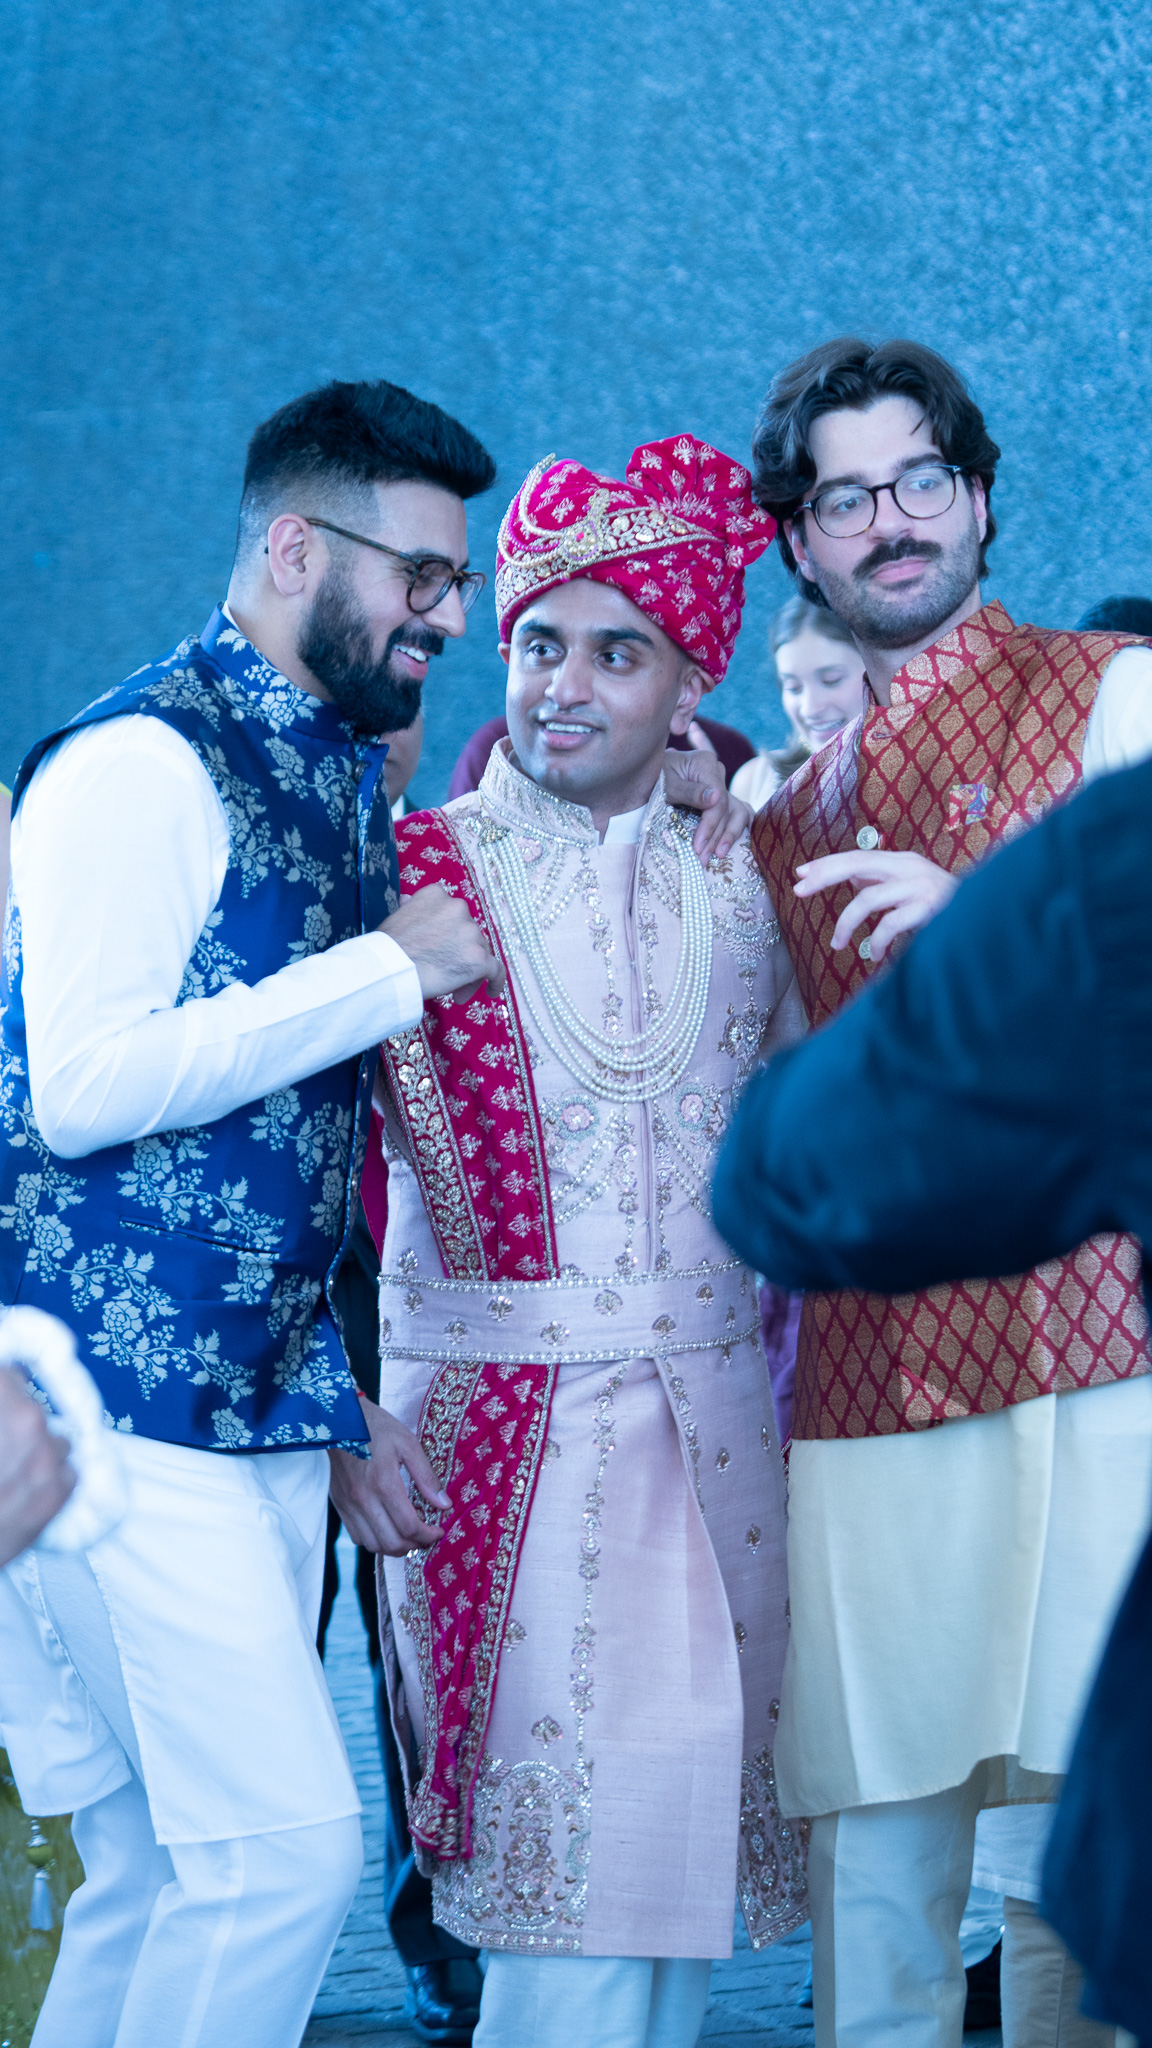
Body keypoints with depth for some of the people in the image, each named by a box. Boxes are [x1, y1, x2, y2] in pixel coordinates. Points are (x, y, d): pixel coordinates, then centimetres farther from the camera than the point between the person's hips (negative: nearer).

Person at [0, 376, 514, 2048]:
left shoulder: (345, 774, 16)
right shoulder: (144, 759, -10)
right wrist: (390, 967, -14)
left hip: (265, 1403, 8)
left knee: (159, 1879, 9)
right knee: (285, 1843, -13)